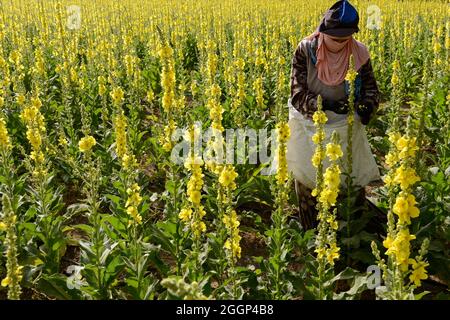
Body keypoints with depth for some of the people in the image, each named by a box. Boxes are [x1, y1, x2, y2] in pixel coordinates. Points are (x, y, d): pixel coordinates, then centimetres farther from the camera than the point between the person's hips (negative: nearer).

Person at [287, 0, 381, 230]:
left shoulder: (359, 53, -10)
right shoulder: (306, 50, -15)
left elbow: (370, 89, -1)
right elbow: (298, 95, -17)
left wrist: (368, 107, -24)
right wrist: (327, 104, -32)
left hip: (345, 125, 1)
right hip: (310, 126, -1)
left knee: (353, 181, 4)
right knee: (307, 181, 6)